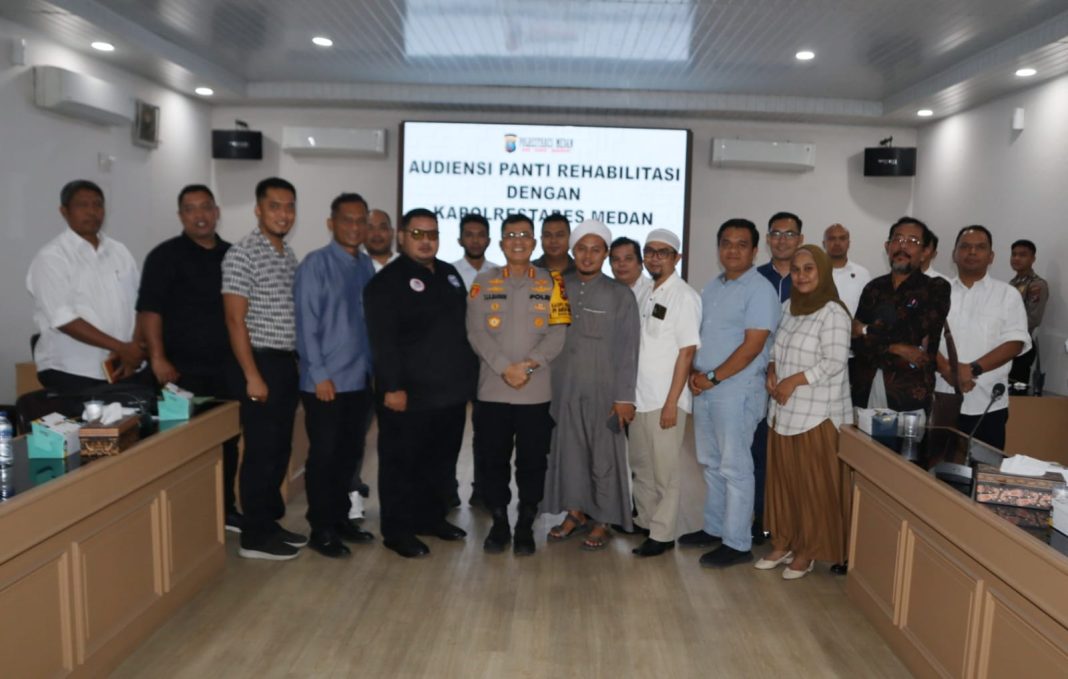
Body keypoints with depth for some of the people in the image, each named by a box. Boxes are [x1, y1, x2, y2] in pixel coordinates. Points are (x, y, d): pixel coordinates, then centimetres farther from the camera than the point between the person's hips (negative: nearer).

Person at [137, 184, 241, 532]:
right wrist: (158, 358, -19)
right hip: (184, 370, -5)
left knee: (228, 440, 11)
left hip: (227, 367, 5)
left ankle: (226, 509, 24)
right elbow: (149, 308, -11)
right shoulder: (166, 255, -4)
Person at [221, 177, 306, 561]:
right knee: (261, 451, -1)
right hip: (260, 363, -8)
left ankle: (271, 522, 26)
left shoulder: (289, 256, 13)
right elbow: (235, 319, -15)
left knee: (281, 449, 14)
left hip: (286, 363, 8)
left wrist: (298, 361, 14)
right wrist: (252, 376, -18)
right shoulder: (242, 254, -12)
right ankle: (255, 536, 10)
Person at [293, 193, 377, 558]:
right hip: (326, 382, -6)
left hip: (359, 380, 6)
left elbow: (371, 320, 10)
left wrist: (373, 367, 7)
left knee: (350, 454, 15)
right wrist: (320, 375, -13)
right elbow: (306, 324, -11)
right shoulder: (316, 264, -8)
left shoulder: (366, 265, 9)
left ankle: (341, 518, 30)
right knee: (324, 456, 5)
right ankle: (321, 529, 18)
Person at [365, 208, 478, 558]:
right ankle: (397, 529, 16)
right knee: (402, 463, 4)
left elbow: (464, 327, 20)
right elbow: (383, 341, -15)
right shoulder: (387, 280, -7)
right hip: (409, 394, -7)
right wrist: (392, 386, -21)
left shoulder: (450, 274, 15)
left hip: (452, 391, 7)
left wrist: (469, 374, 16)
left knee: (442, 461, 16)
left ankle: (432, 517, 32)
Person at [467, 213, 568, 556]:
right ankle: (499, 523, 24)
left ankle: (525, 526, 22)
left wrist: (530, 363, -16)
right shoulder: (483, 282, 7)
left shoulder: (552, 283, 6)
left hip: (537, 391, 0)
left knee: (532, 462, 7)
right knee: (494, 460, 8)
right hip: (492, 390, 1)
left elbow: (558, 333, -2)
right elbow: (476, 332, -3)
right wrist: (505, 368, -14)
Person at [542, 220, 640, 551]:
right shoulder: (558, 288, 5)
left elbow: (628, 350, -5)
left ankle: (602, 521, 20)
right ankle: (575, 513, 27)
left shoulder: (620, 295, -3)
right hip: (565, 387, 3)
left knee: (604, 455, 5)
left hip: (603, 390, -3)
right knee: (569, 450, 11)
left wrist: (624, 397, -9)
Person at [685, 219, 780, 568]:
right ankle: (714, 527, 29)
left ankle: (737, 543, 10)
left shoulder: (760, 290, -10)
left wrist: (713, 377, -15)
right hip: (703, 389, 8)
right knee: (711, 464, 16)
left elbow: (752, 345, -17)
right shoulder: (712, 287, 14)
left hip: (737, 390, -7)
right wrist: (694, 372, 0)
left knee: (735, 468, -1)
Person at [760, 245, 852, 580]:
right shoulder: (789, 307, 12)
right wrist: (772, 371, 0)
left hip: (817, 413, -7)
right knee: (782, 479, 14)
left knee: (813, 485, 3)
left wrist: (794, 381, -18)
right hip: (784, 410, 7)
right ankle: (783, 543, 28)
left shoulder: (832, 312, -13)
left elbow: (834, 363, -18)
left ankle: (808, 551, 18)